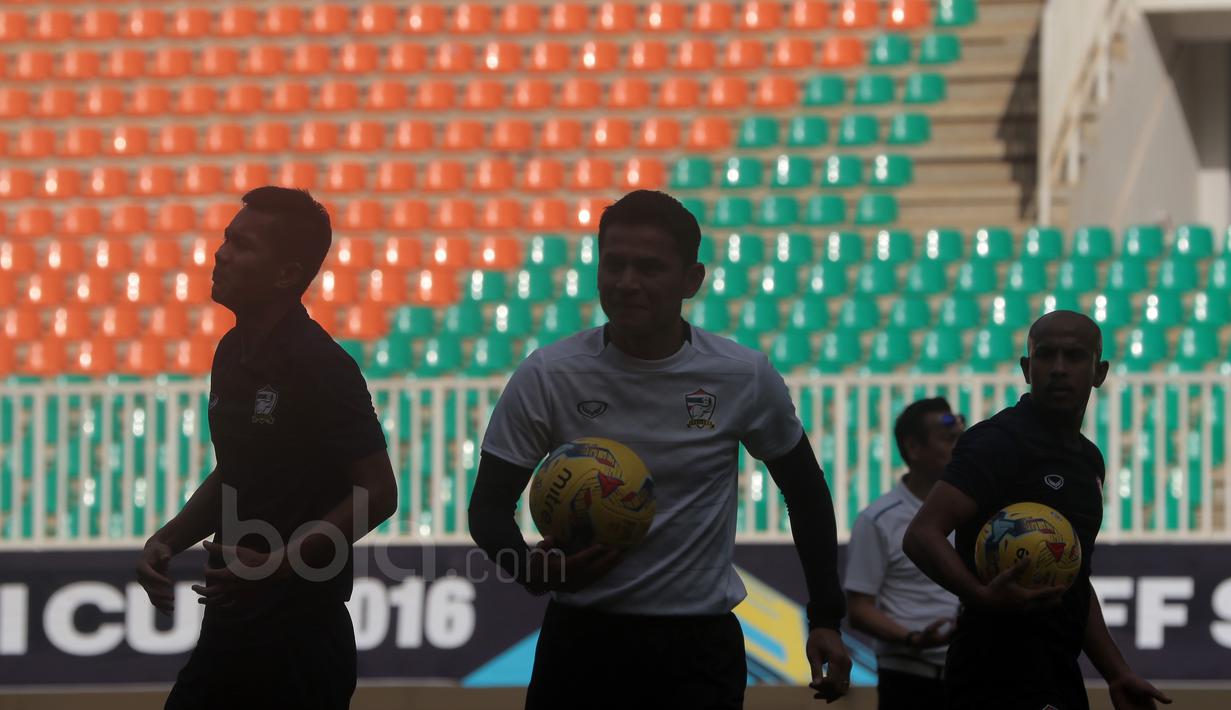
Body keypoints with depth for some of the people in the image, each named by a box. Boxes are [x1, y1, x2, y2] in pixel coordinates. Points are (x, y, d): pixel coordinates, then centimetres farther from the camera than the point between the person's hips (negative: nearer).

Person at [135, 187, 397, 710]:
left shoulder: (321, 367, -16)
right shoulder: (234, 353, 10)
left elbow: (377, 493, -16)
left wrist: (278, 563, -21)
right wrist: (168, 542, 8)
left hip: (300, 632, -8)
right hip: (230, 623, 8)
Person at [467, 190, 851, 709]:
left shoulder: (744, 378, -3)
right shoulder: (546, 377, -6)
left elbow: (805, 491, 11)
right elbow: (490, 505, -1)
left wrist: (826, 618, 7)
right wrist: (533, 570, -22)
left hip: (699, 643, 0)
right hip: (581, 633, 0)